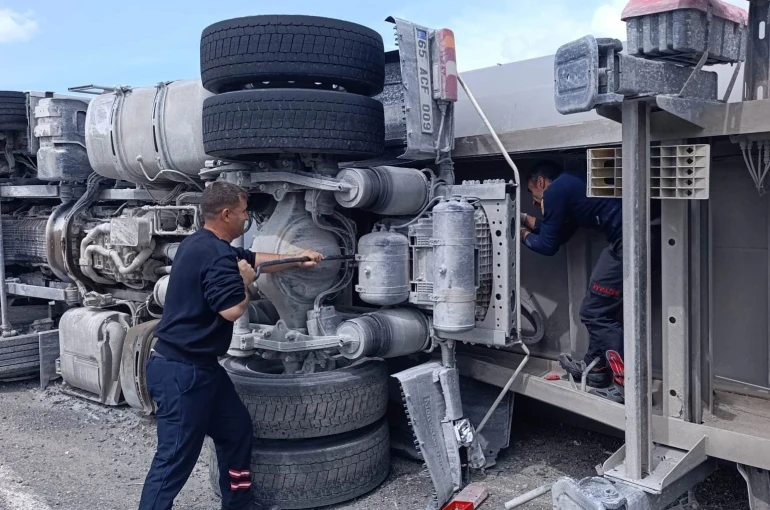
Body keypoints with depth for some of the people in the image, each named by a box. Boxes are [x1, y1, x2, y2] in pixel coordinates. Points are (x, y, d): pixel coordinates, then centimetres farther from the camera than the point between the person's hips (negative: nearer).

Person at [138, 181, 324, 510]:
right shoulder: (216, 254, -21)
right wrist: (245, 282, -8)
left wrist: (297, 260, 24)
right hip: (181, 371, -11)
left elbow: (254, 260, 25)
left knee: (236, 428, 20)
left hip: (197, 366, 11)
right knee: (175, 456, -4)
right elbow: (233, 310, -28)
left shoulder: (203, 244, 13)